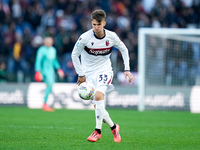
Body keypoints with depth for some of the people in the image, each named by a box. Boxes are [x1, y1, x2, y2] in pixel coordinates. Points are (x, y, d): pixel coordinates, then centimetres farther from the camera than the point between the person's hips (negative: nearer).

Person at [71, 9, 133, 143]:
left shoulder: (112, 37, -9)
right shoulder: (85, 38, -15)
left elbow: (124, 49, 9)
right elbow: (75, 54, -1)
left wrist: (127, 69, 4)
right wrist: (81, 74, -3)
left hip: (104, 69, -1)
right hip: (89, 72, 1)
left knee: (99, 96, -26)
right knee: (97, 106, -6)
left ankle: (98, 131, -20)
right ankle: (113, 127, 16)